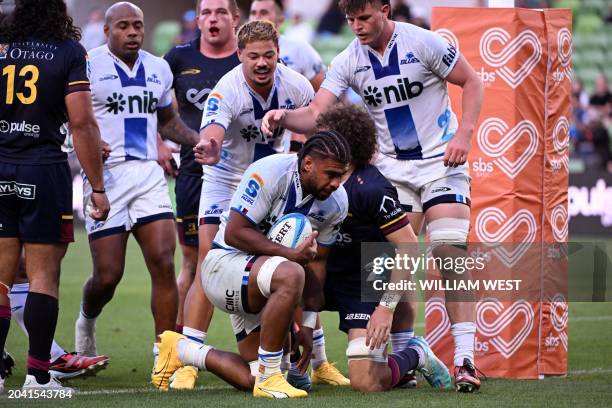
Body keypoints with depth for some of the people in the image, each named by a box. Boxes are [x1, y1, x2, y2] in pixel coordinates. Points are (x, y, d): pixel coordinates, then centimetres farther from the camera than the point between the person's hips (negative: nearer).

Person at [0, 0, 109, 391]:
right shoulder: (69, 52, -3)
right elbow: (82, 123, -8)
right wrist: (97, 188, -4)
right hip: (44, 170, -3)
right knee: (44, 275, 1)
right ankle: (38, 375, -2)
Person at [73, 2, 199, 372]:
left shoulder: (158, 69, 14)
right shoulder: (88, 66, -4)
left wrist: (199, 140, 10)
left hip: (148, 174, 4)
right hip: (105, 175, -4)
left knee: (164, 263, -9)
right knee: (108, 274, -5)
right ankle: (87, 320, 31)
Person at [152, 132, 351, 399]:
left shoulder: (335, 202, -2)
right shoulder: (270, 173, -23)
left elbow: (316, 262, 6)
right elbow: (234, 233, -24)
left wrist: (308, 326, 0)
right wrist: (291, 254, -31)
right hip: (224, 264, -8)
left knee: (253, 379, 3)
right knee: (290, 275, -39)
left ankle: (181, 351, 26)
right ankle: (269, 378, -29)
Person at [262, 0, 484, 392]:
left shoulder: (423, 43, -13)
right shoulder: (348, 62, -3)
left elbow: (472, 82, -3)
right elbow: (316, 115, -10)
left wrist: (463, 135, -15)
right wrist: (284, 116, -31)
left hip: (441, 159, -4)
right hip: (392, 168, 4)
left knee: (450, 253, -15)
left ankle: (464, 359, -16)